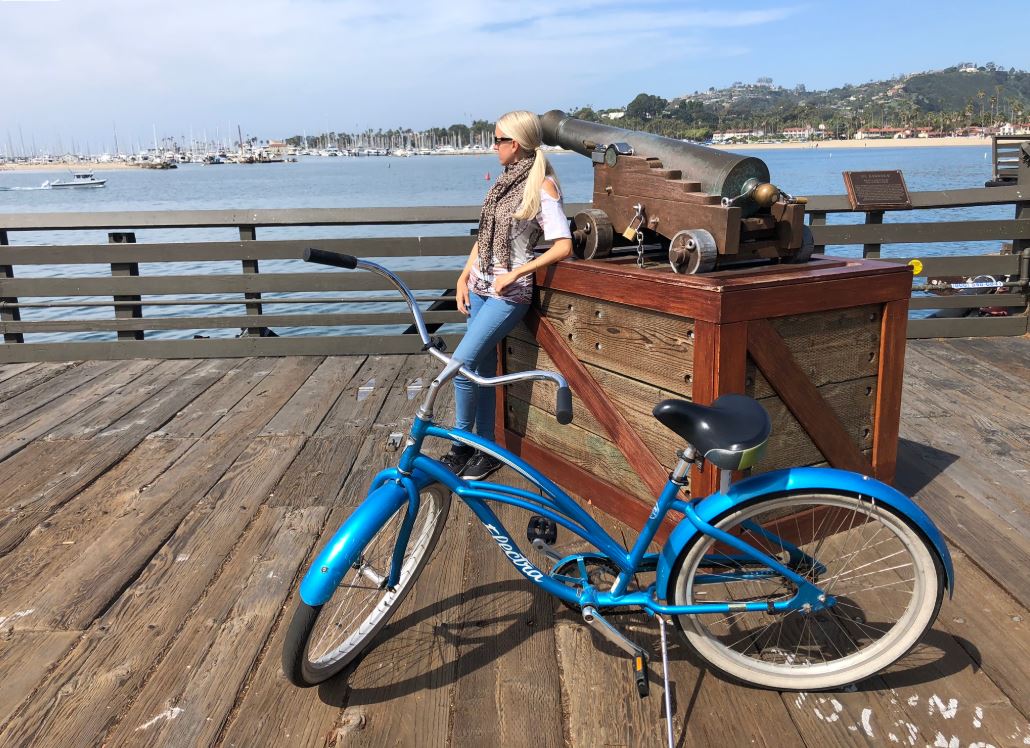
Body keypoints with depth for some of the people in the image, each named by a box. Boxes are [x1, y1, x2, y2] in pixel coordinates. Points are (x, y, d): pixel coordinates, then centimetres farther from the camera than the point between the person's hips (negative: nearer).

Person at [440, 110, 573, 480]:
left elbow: (563, 245, -19)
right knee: (482, 367, 11)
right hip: (480, 286, 8)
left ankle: (462, 444, 6)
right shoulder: (506, 179, 12)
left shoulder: (542, 186, -12)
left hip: (509, 292, -8)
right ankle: (485, 447, 22)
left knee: (461, 363, -13)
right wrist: (464, 276, 8)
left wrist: (514, 274, -20)